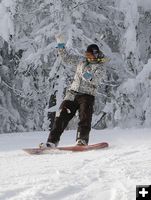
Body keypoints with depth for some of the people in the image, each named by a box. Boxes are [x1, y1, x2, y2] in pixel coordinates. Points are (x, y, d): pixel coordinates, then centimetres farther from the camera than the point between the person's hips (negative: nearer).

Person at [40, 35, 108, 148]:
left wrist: (90, 77, -41)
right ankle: (53, 141, -10)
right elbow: (67, 58, 24)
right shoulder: (82, 61, 14)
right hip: (73, 93, 4)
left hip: (87, 95, -4)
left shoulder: (100, 67, -2)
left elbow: (95, 80, -20)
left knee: (85, 118, -23)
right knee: (62, 116, -7)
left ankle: (82, 140, -29)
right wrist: (61, 45, 17)